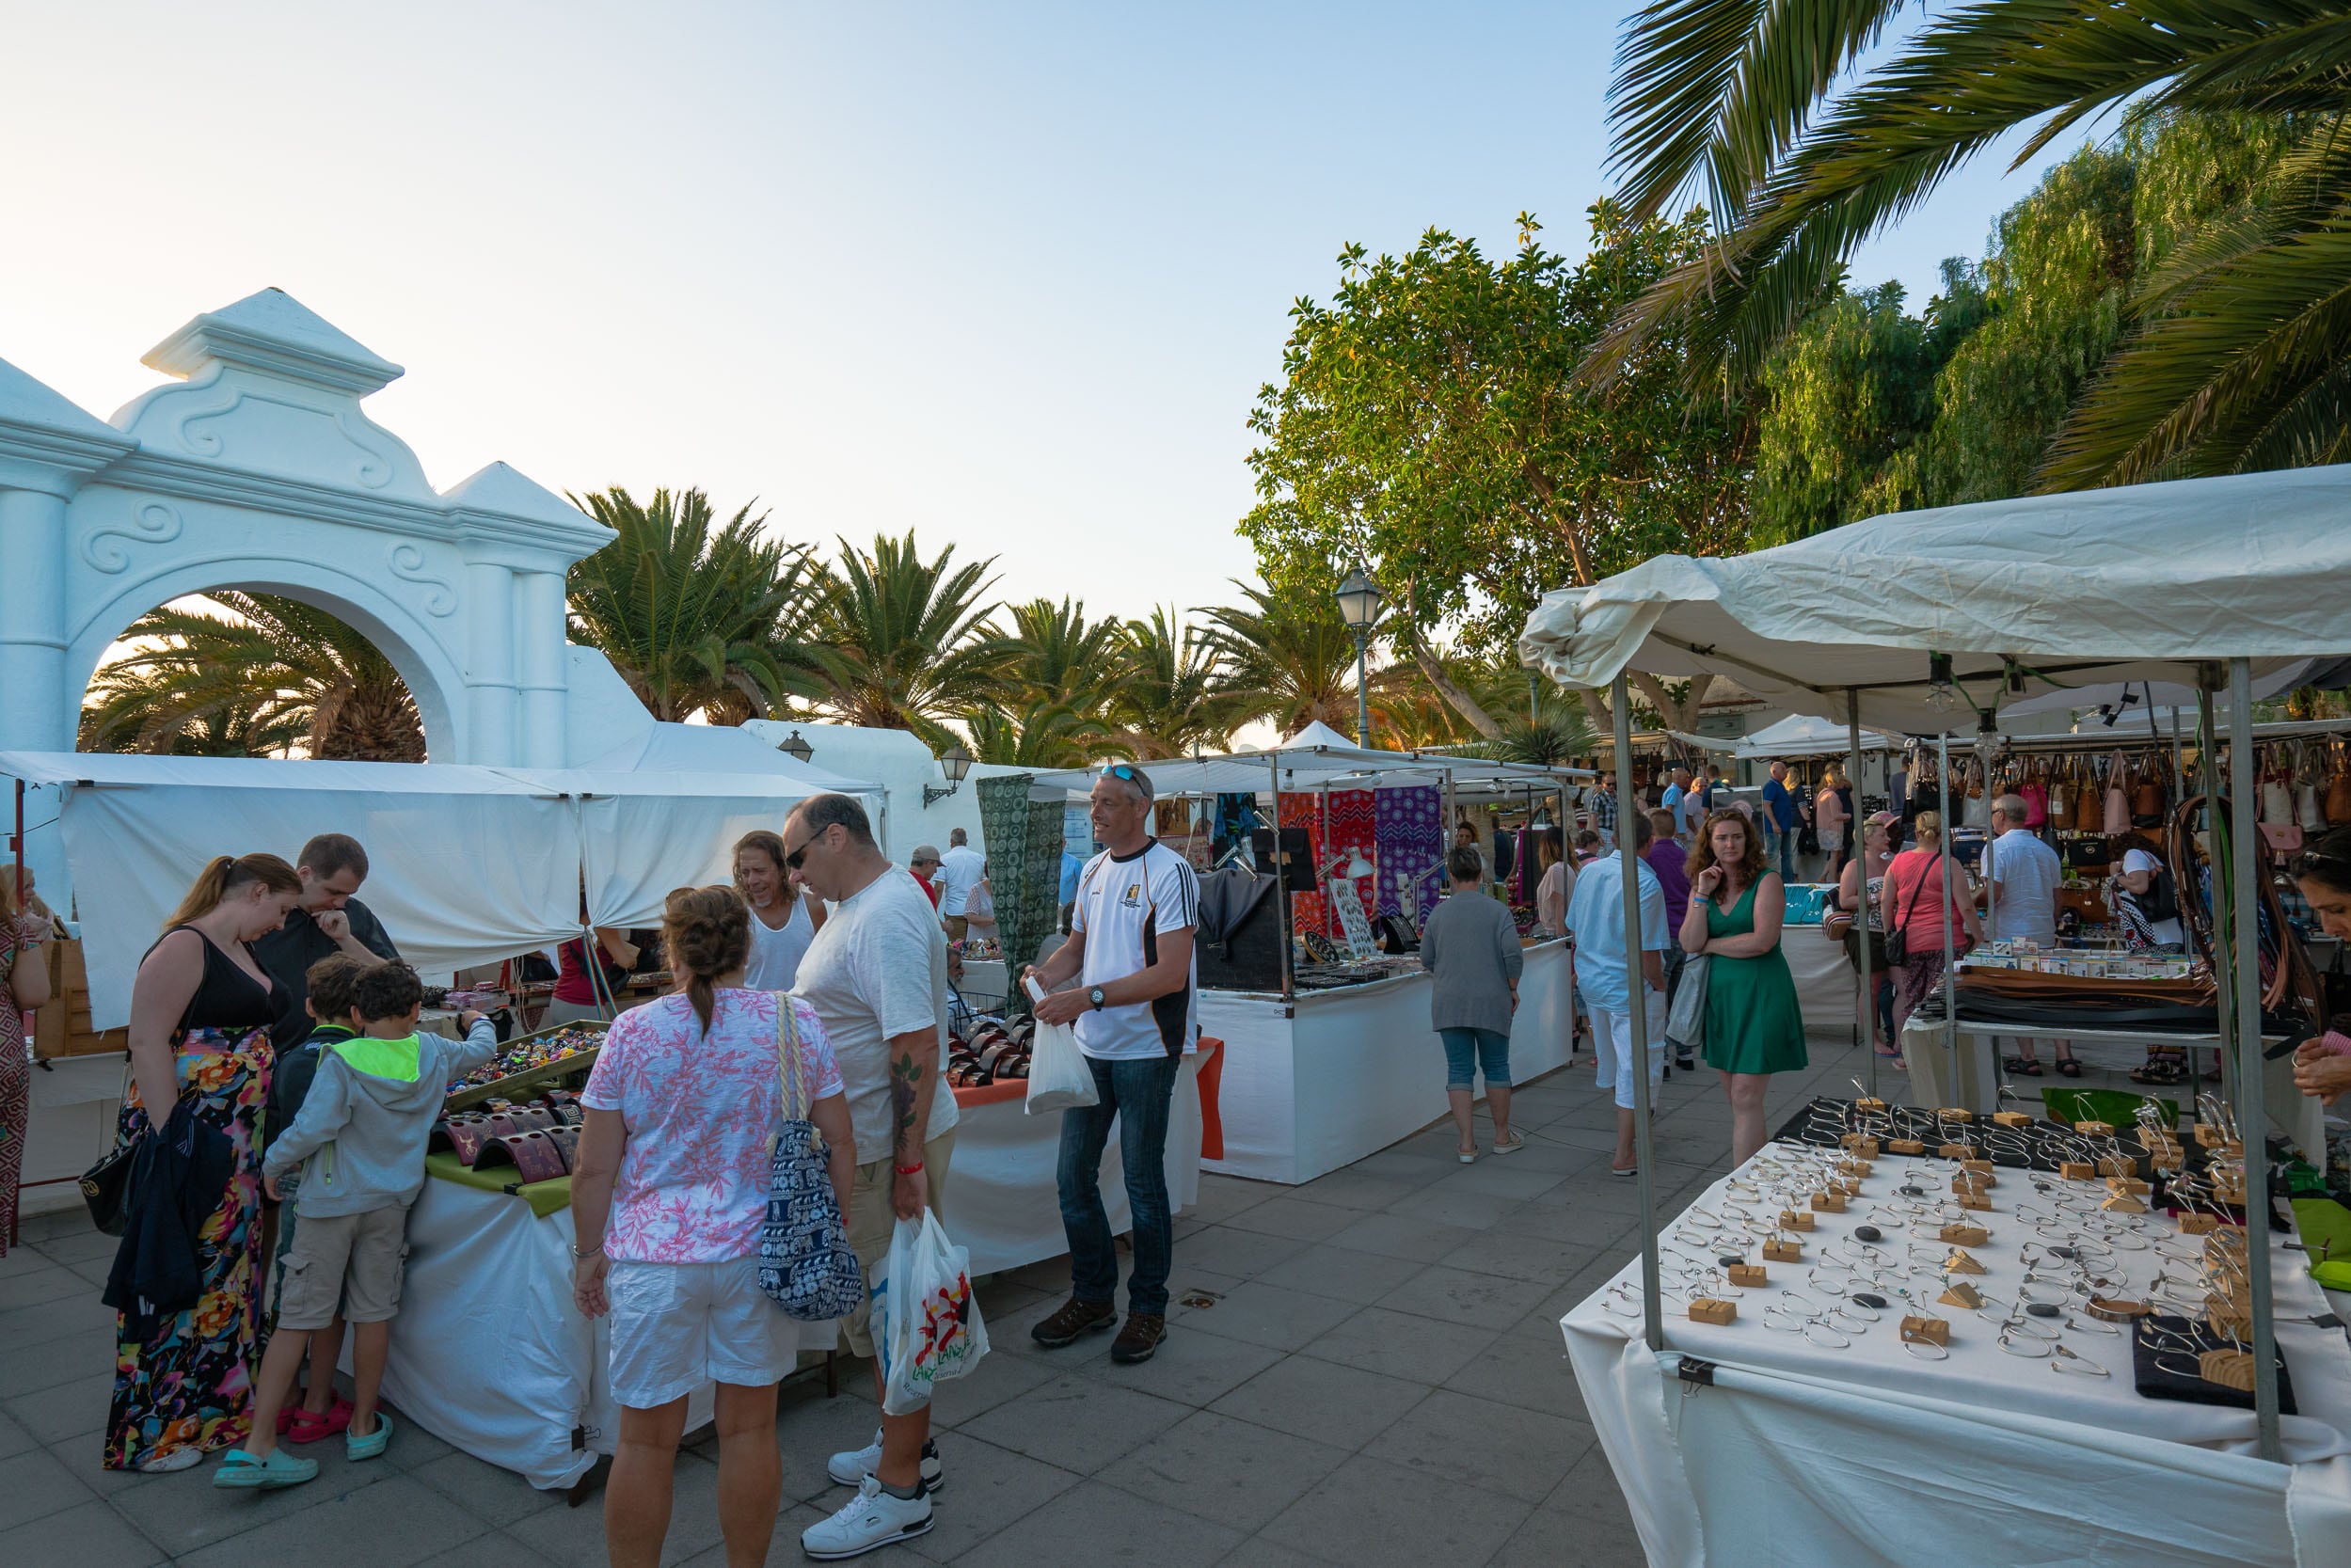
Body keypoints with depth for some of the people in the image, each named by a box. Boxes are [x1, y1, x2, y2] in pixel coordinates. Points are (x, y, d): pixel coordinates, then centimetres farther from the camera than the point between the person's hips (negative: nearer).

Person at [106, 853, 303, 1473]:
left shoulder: (243, 951, 14)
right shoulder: (183, 946, -14)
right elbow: (148, 1042, -19)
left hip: (242, 1142, 9)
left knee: (229, 1264, 16)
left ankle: (218, 1399, 30)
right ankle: (153, 1431, 14)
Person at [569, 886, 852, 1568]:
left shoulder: (632, 1032, -7)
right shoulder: (797, 1022, -5)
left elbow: (594, 1167, -4)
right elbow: (839, 1141, -1)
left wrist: (587, 1252, 10)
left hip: (653, 1258, -1)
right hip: (762, 1254, 1)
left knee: (646, 1440, 14)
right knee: (750, 1427, 15)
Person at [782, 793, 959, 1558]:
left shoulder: (887, 917, -23)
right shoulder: (860, 905, 11)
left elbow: (916, 1044, -27)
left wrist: (909, 1164, -26)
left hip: (892, 1147, -10)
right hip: (865, 1144, 10)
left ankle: (899, 1491, 18)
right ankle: (908, 1446, 37)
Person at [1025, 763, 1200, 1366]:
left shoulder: (1170, 873, -13)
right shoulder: (1093, 871, 10)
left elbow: (1171, 972, -21)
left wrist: (1089, 996, -26)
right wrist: (1048, 973, -2)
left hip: (1144, 1048, -7)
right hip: (1089, 1045, 7)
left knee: (1142, 1180, 5)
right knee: (1073, 1177, 11)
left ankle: (1148, 1308, 22)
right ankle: (1092, 1296, 29)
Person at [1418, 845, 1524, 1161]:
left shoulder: (1438, 913, 1)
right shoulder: (1496, 911, -6)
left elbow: (1427, 960, 6)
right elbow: (1514, 955, -12)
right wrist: (1512, 988, 3)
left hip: (1448, 1002, 1)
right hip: (1491, 1001, -1)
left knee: (1459, 1070, 6)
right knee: (1496, 1067, 13)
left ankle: (1467, 1143, 5)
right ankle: (1503, 1137, 25)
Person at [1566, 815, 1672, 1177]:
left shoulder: (1588, 871, 0)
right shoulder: (1645, 883, -21)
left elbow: (1573, 927, 9)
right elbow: (1646, 951, -23)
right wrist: (1660, 987, -8)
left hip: (1591, 981, 7)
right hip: (1630, 986, -7)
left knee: (1612, 1059, 24)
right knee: (1634, 1069, 4)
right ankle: (1623, 1157, 10)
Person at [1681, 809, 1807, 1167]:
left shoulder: (1767, 881, -6)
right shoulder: (1702, 886, 9)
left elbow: (1763, 940, -17)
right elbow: (1690, 944, -3)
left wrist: (1711, 945, -6)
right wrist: (1702, 895, -8)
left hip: (1760, 993, -6)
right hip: (1720, 993, 6)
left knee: (1746, 1098, -8)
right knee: (1735, 1098, 12)